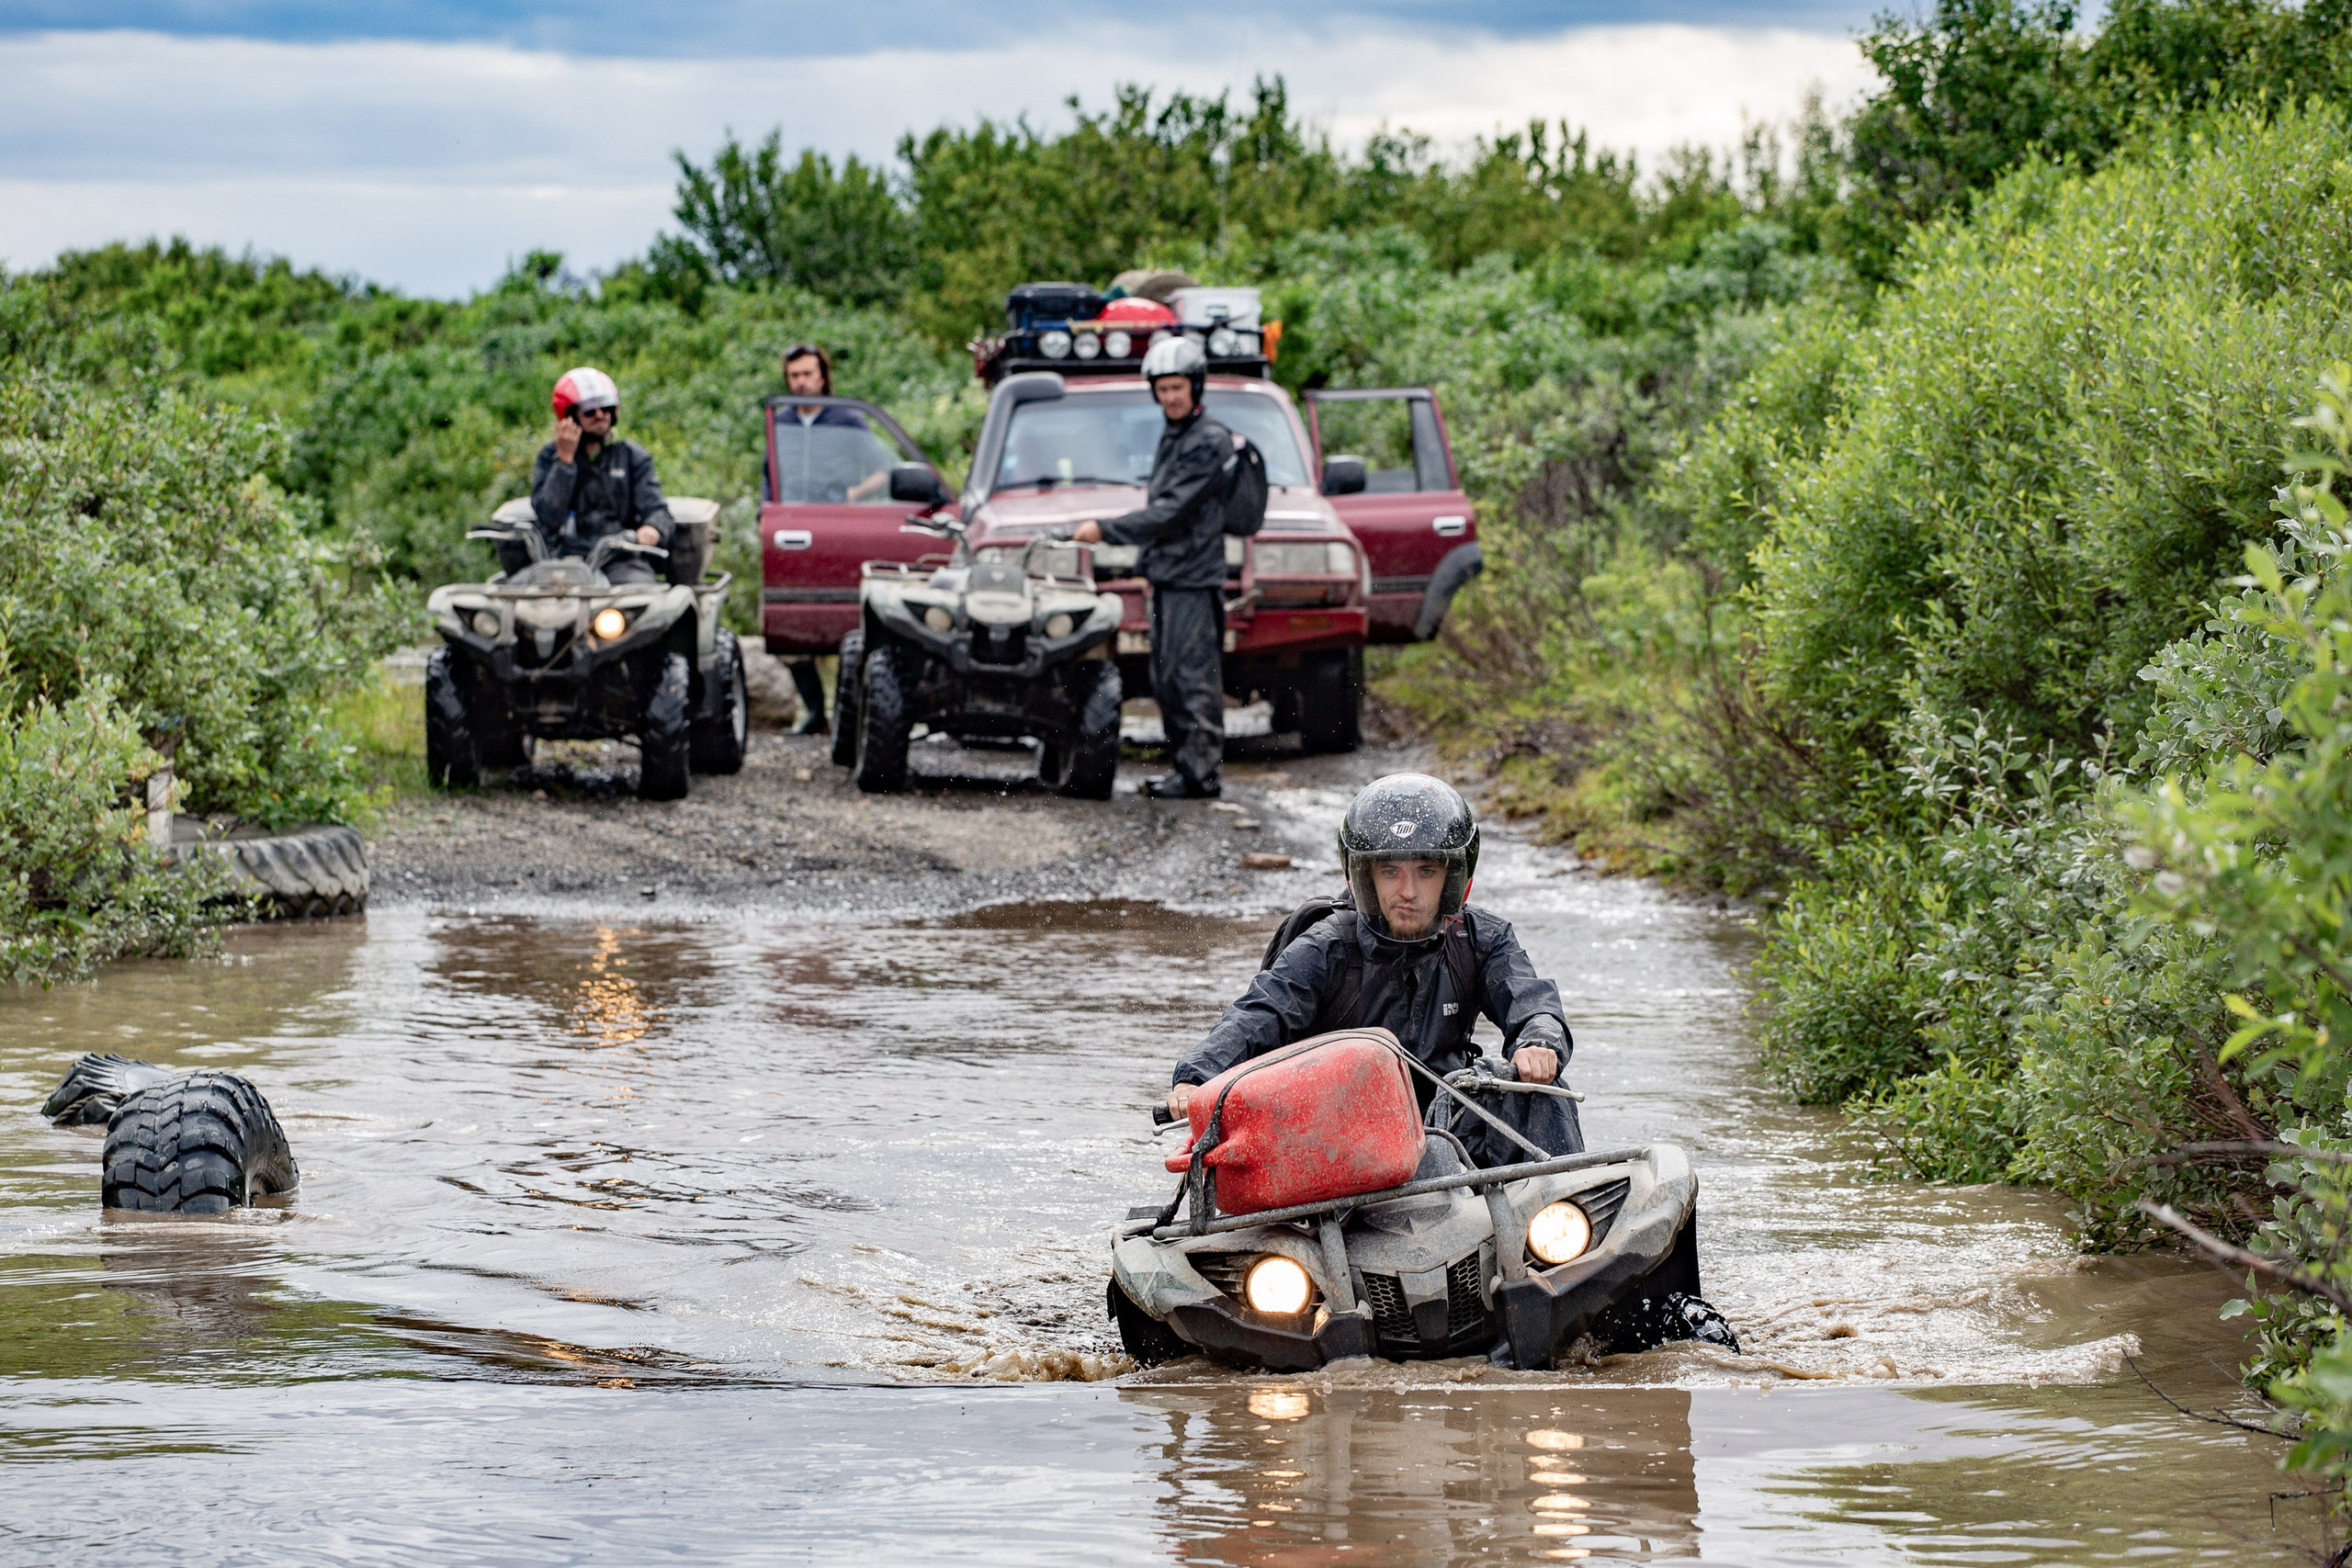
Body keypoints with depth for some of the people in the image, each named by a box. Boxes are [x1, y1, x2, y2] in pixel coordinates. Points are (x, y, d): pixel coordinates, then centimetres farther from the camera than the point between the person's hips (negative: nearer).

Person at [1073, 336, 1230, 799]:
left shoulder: (1209, 441, -12)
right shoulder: (1171, 437, 17)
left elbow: (1172, 512, -18)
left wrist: (1106, 531, -19)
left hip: (1194, 579, -9)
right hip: (1166, 577, 9)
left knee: (1193, 677, -8)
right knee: (1167, 680, 11)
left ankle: (1200, 772, -6)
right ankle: (1184, 765, 17)